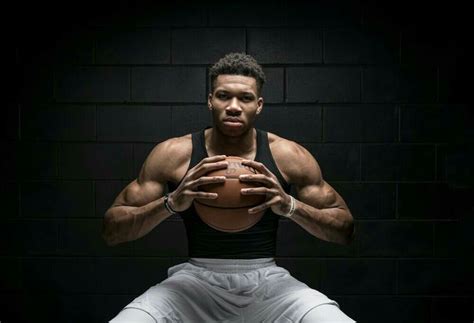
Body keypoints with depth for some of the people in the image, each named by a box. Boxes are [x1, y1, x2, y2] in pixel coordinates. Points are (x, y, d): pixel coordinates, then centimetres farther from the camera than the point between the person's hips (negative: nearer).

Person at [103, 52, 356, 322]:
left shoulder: (288, 155, -5)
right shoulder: (174, 154, -5)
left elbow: (346, 229, 0)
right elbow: (111, 231, -5)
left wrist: (290, 205, -20)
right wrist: (170, 203, -24)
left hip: (267, 281, 1)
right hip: (196, 280, 0)